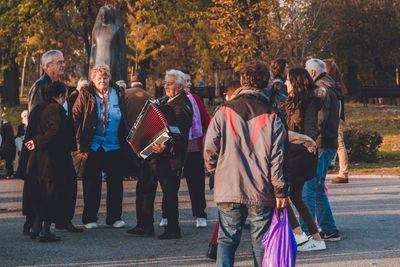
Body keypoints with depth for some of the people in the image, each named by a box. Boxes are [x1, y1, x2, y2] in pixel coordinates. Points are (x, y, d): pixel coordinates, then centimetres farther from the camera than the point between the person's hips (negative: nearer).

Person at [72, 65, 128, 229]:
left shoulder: (118, 95, 7)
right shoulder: (86, 95, -2)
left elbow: (124, 120, 14)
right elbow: (75, 117, -3)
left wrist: (125, 141, 9)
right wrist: (78, 142, -11)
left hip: (114, 146, 3)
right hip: (93, 146, -3)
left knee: (115, 183, 5)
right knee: (91, 184, 2)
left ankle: (114, 217, 15)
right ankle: (89, 218, 11)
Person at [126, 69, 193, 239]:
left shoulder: (182, 107, -15)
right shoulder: (165, 100, 14)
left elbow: (180, 135, -25)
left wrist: (166, 147, -37)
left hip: (169, 158, -9)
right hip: (153, 154, 9)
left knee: (169, 192, -2)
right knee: (144, 188, 10)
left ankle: (173, 230, 9)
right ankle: (145, 226, 18)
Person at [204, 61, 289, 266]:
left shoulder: (223, 112, -2)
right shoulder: (271, 118, -3)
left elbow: (210, 148, -3)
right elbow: (277, 158, -5)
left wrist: (215, 172, 15)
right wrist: (281, 191, 0)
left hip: (228, 190, 0)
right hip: (261, 193, 0)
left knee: (227, 239, 8)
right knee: (260, 242, 8)